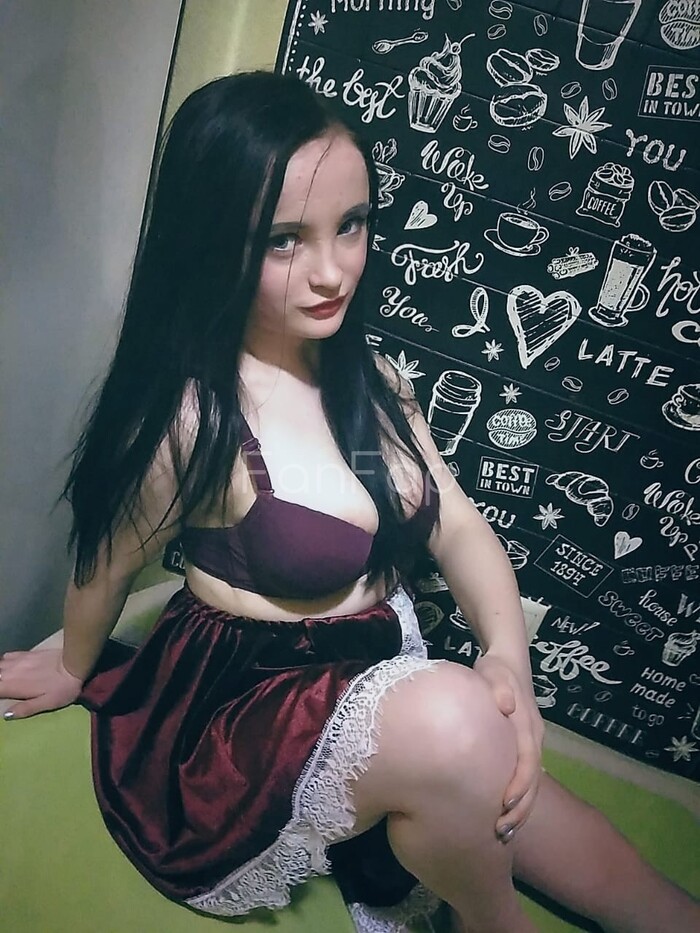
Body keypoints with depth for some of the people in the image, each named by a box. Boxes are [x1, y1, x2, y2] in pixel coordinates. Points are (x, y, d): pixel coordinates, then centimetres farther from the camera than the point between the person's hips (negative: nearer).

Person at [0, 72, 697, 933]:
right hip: (240, 723, -4)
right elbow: (102, 573, -8)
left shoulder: (369, 379, -3)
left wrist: (509, 657, -20)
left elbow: (460, 528, -3)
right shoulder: (189, 421, -24)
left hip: (380, 695, 5)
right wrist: (77, 673, 11)